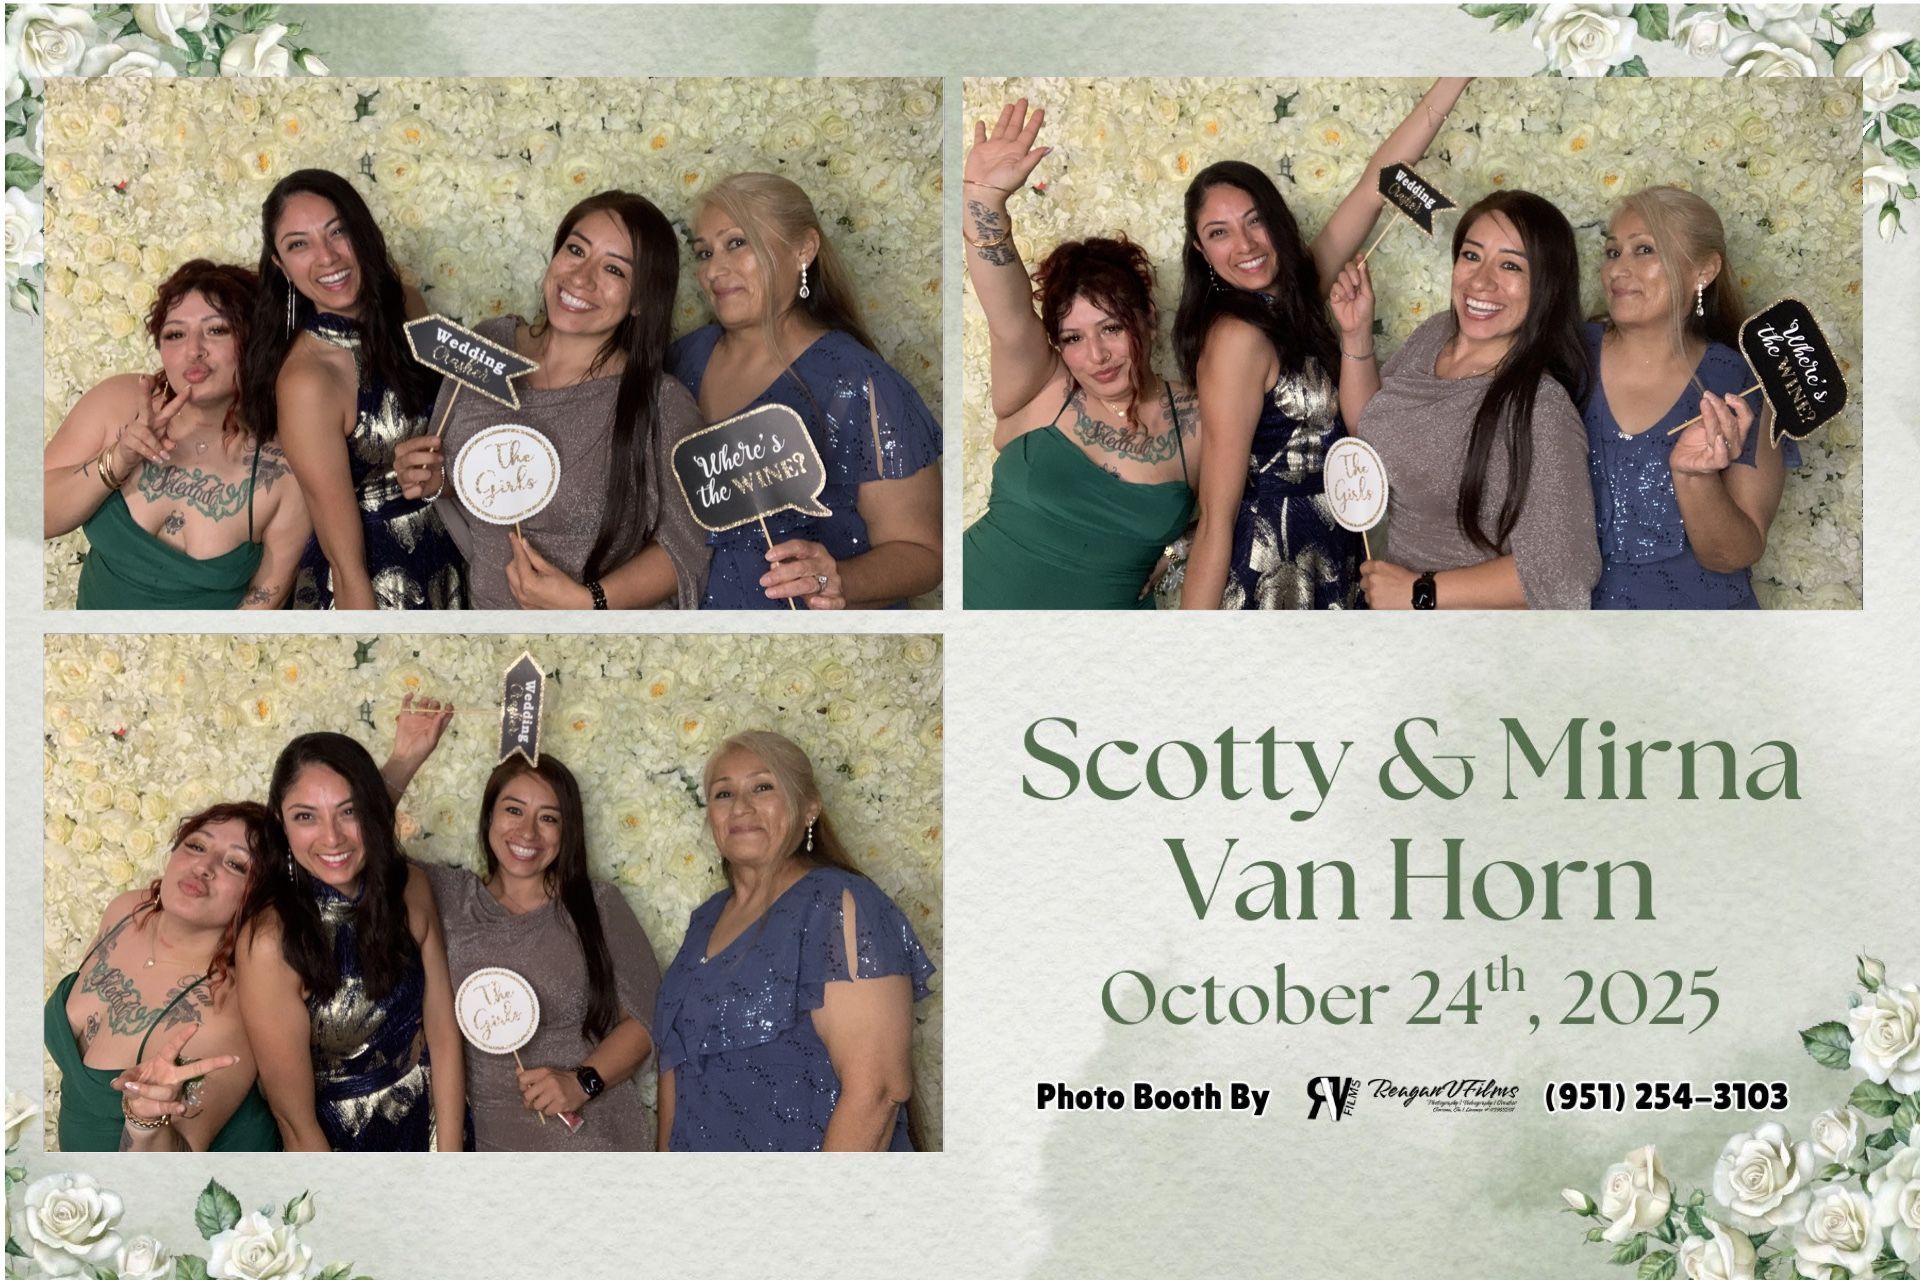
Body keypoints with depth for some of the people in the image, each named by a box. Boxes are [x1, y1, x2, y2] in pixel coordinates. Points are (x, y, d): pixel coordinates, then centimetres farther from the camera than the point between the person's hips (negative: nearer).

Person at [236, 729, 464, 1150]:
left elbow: (443, 1035, -9)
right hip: (336, 1146, -4)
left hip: (429, 1127, 4)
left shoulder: (411, 889, -13)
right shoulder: (271, 941, -28)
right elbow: (296, 1123, -23)